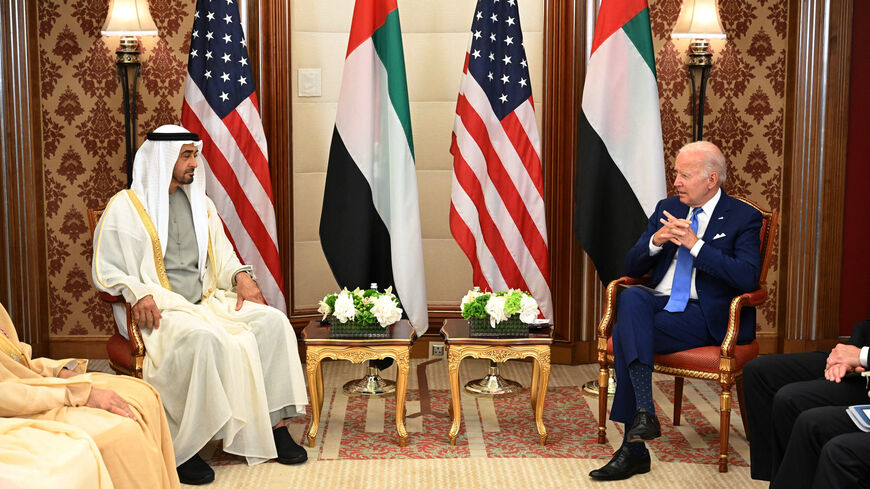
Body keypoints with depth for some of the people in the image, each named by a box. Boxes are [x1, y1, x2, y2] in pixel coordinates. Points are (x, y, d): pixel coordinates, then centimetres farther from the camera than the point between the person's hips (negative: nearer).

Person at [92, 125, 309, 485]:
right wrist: (137, 293, -21)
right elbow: (106, 270, -2)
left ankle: (273, 422, -15)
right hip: (159, 309, -6)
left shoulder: (199, 202, 19)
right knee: (205, 339, -38)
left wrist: (241, 276, 2)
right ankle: (181, 446, -27)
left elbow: (222, 253, 24)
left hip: (207, 301, 6)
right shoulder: (125, 206, 1)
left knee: (272, 321, -18)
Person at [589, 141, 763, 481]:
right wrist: (656, 241, -8)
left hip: (705, 316, -5)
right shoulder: (667, 208, 15)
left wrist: (696, 244, -19)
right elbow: (632, 267, 14)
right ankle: (644, 411, -34)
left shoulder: (744, 218, 0)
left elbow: (748, 277, -16)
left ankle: (633, 448, -21)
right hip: (658, 303, 5)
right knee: (631, 297, -31)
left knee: (626, 333, -28)